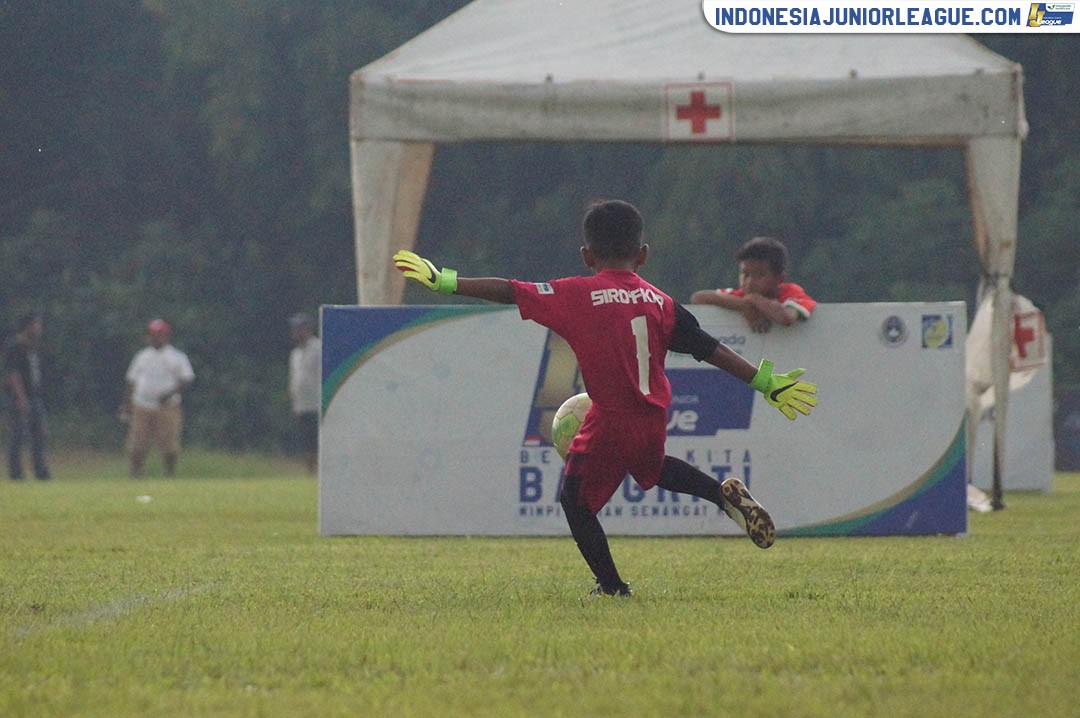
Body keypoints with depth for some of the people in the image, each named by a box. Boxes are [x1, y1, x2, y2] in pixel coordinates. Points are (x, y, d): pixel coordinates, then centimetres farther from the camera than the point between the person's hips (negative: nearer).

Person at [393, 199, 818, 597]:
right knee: (651, 467, 36)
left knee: (576, 499, 14)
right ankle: (725, 493, 18)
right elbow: (710, 349, 2)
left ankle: (611, 586, 14)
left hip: (609, 424, -5)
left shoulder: (577, 296, -9)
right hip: (653, 422, 5)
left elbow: (509, 292, -9)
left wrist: (444, 282, -2)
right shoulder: (659, 303, 2)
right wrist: (766, 383, 8)